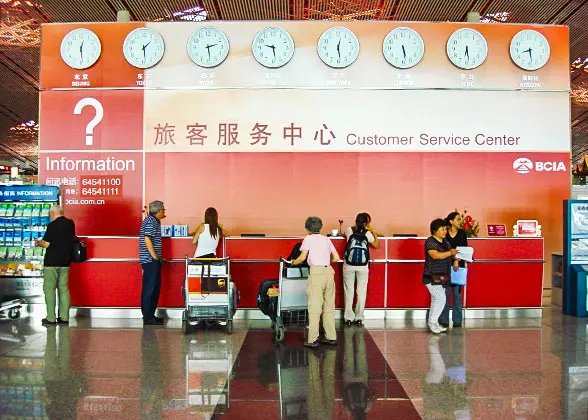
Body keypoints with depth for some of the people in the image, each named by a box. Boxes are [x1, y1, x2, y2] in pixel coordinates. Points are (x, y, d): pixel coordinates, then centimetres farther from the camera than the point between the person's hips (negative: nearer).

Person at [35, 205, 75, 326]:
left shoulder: (52, 225, -14)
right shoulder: (71, 223, 5)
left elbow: (46, 244, -13)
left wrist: (38, 242, 7)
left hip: (52, 262, -6)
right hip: (65, 262, 6)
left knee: (49, 288, 2)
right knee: (64, 288, 10)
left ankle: (51, 318, 3)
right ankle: (64, 317, 11)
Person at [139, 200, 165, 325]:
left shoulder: (153, 220, 17)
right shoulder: (150, 221, -13)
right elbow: (147, 239, -21)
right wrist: (154, 256, -20)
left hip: (153, 260, 10)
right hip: (150, 260, -10)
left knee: (155, 288, 14)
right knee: (149, 288, -5)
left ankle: (150, 314, 22)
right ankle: (147, 318, 0)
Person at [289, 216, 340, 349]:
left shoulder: (308, 238, 4)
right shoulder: (326, 239, 18)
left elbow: (302, 257, -3)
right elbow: (336, 258, 14)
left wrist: (293, 262, 15)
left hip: (316, 272, -5)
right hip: (329, 271, 5)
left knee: (314, 307, -3)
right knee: (329, 306, 12)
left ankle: (313, 340, -3)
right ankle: (331, 337, 17)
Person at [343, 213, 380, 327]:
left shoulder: (349, 230, -1)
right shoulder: (367, 233, -4)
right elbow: (376, 245, 10)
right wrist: (373, 232, 15)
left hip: (349, 265, 1)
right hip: (362, 266, -1)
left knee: (349, 291, 6)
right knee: (361, 292, 8)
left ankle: (349, 318, 6)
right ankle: (359, 318, 10)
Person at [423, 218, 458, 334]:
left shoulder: (445, 242, 12)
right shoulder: (430, 241, -13)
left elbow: (452, 254, 14)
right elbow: (435, 255, -27)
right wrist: (450, 253, -31)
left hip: (442, 277, 8)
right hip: (432, 277, -8)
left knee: (436, 300, 12)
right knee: (441, 299, -12)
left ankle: (433, 323, 20)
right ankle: (432, 321, 2)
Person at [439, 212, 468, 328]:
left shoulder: (462, 233, 5)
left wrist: (457, 260, -15)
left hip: (459, 266, 2)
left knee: (457, 293, 4)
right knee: (445, 293, 0)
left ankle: (457, 320, 11)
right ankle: (444, 320, 8)